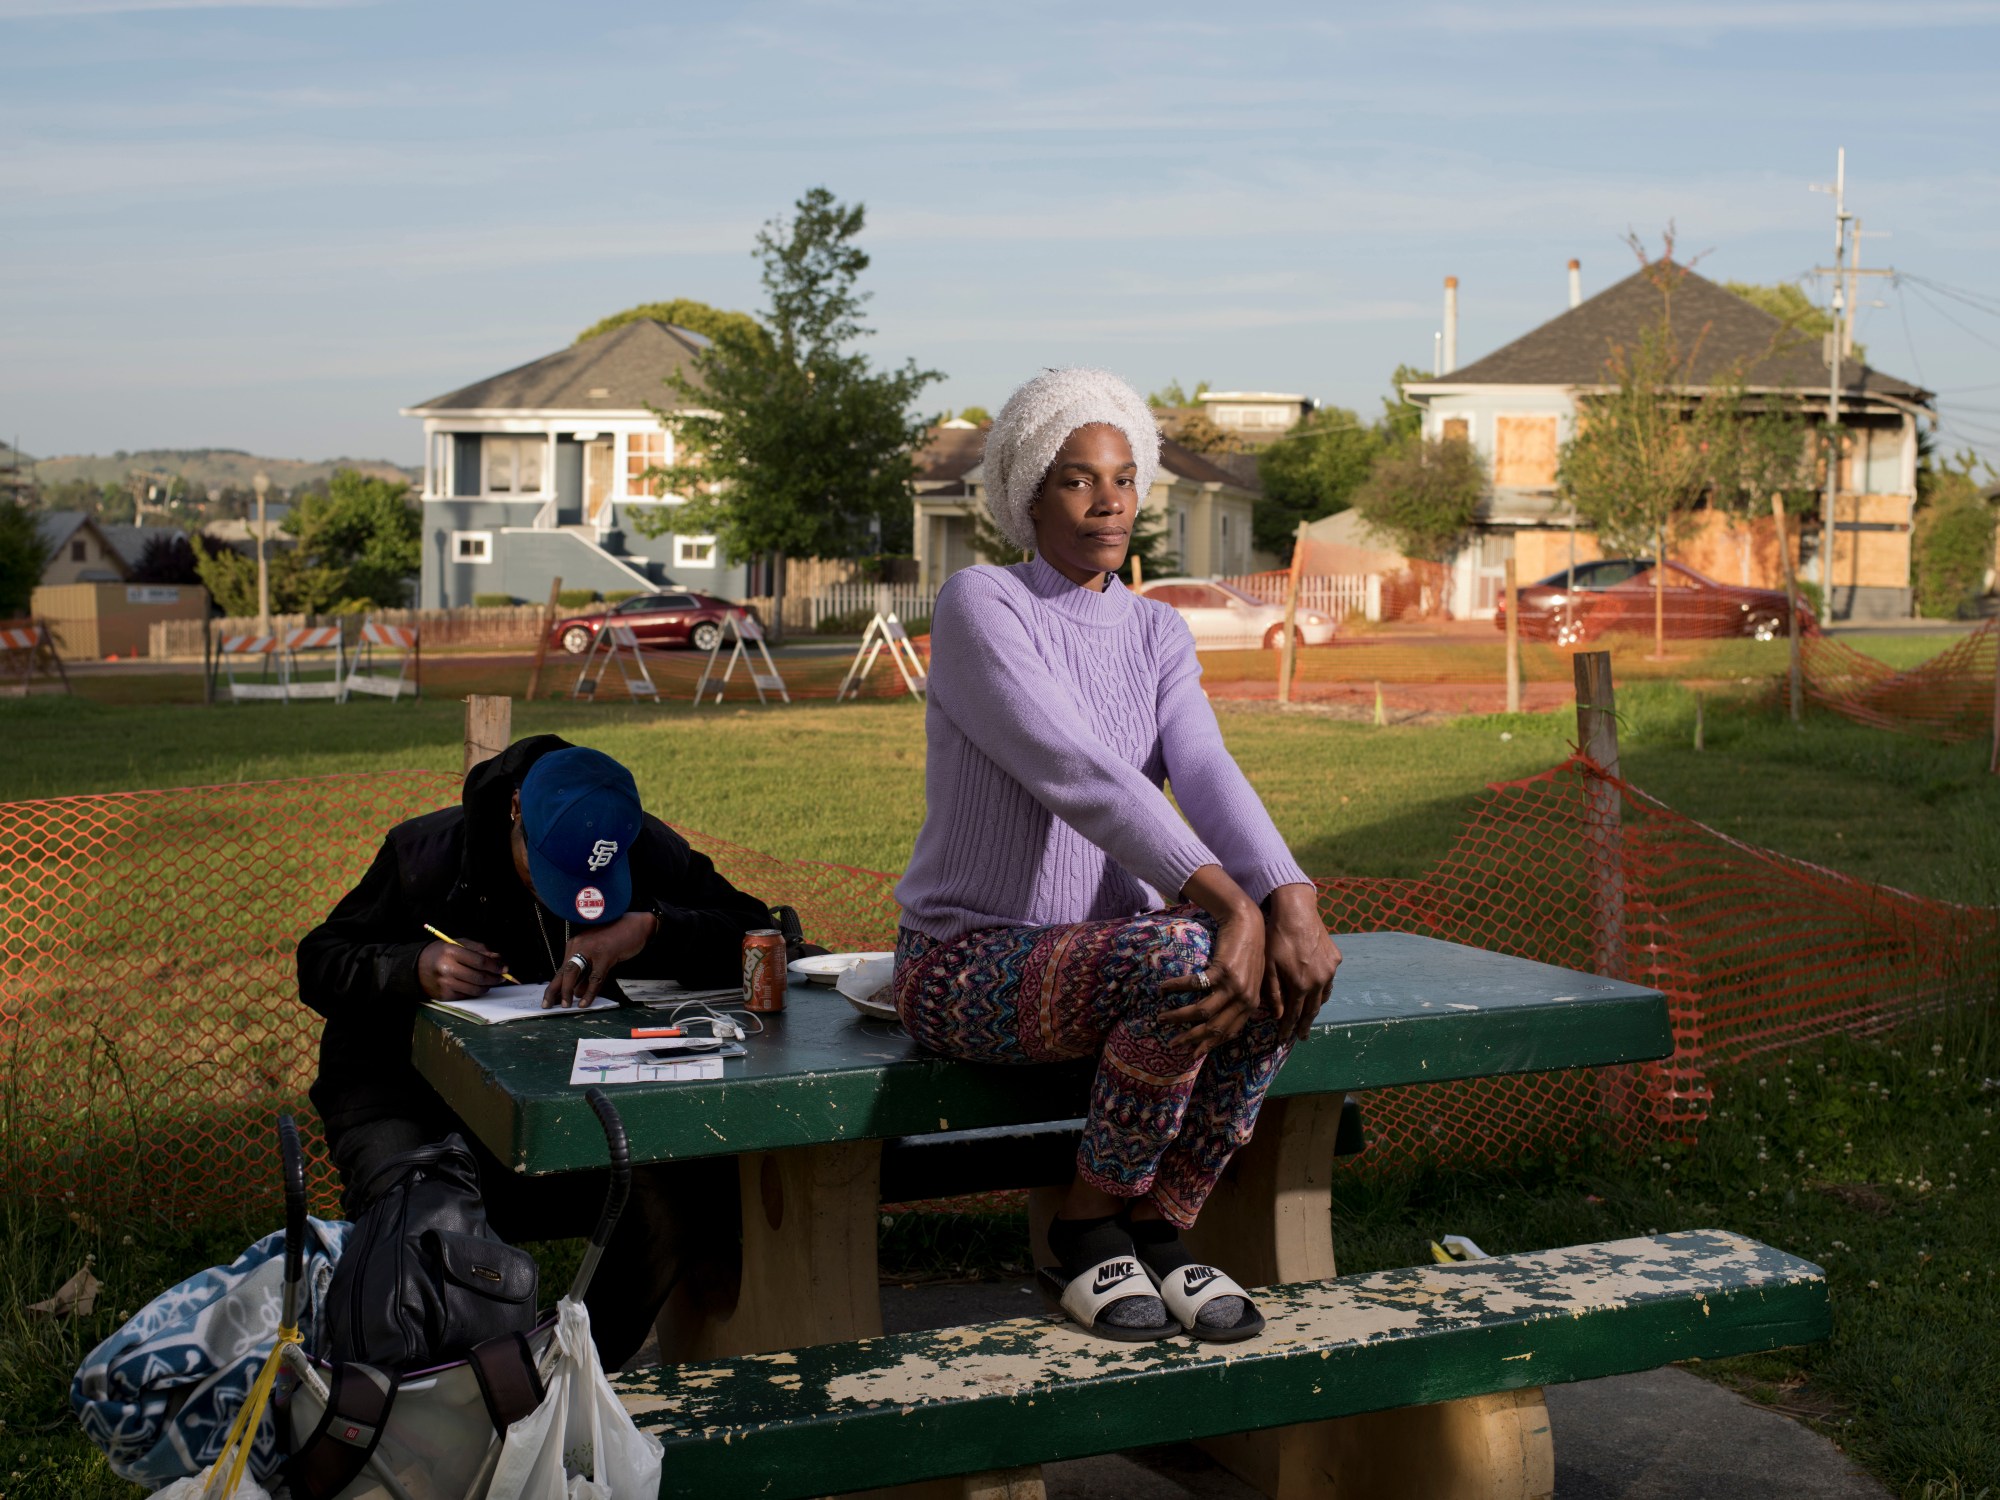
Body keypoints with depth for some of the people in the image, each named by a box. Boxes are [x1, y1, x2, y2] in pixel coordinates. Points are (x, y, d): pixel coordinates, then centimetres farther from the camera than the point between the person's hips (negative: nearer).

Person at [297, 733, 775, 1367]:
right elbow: (318, 963, -2)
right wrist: (415, 969, -23)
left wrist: (650, 930, -32)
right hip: (409, 1085, -1)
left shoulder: (652, 856, -8)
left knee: (662, 1206, -27)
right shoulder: (426, 853, -10)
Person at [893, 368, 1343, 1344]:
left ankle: (1156, 1229, -7)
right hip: (967, 962, -6)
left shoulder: (1158, 634, 9)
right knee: (1185, 958, -34)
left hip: (1102, 946, 6)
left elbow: (1210, 778, -9)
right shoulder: (979, 606, -12)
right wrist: (1229, 903, -35)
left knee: (1285, 960, -23)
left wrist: (1292, 903, -29)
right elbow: (1080, 775, -26)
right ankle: (1087, 1229, -11)